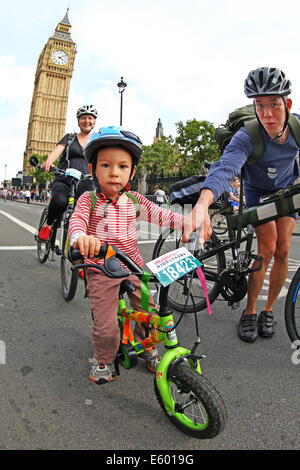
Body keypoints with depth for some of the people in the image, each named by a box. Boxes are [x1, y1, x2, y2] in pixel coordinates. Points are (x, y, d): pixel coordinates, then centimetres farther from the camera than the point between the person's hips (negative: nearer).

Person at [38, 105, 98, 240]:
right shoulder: (69, 138, 16)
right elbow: (57, 150, -2)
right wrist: (48, 162, -26)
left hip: (86, 184, 1)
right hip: (64, 182, -1)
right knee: (59, 200, -35)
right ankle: (48, 224, -5)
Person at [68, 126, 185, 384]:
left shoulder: (133, 200, 2)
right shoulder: (89, 199, -9)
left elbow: (157, 213, -1)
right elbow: (77, 219, -24)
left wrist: (185, 222, -16)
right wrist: (80, 236, -48)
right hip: (101, 269, -3)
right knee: (106, 324, -1)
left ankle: (147, 347, 38)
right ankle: (102, 359, 29)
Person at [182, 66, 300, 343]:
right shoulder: (247, 138, -35)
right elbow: (225, 168, -53)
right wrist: (202, 205, -71)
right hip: (257, 190, -3)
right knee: (267, 249, -17)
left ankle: (268, 310, 12)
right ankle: (249, 312, -1)